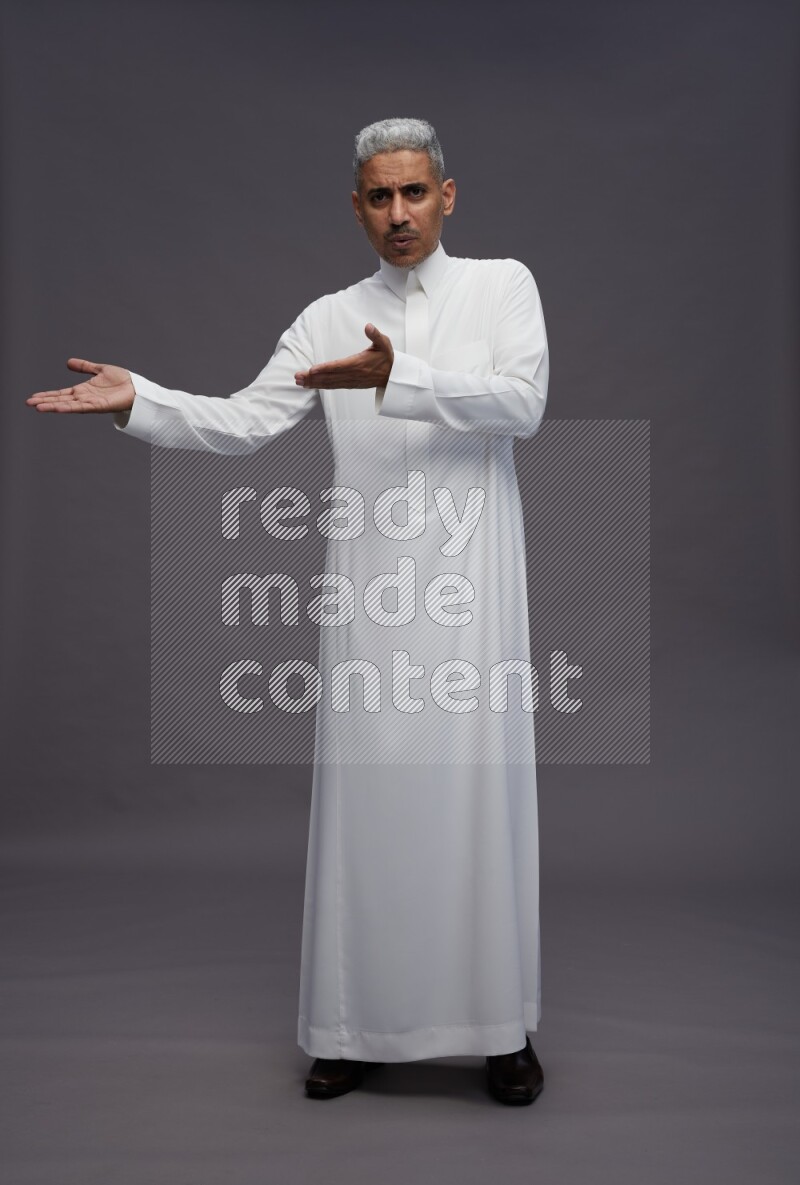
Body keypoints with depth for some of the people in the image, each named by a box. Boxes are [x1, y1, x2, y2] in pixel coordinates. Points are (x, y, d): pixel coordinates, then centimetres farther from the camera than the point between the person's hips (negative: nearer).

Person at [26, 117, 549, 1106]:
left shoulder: (502, 283, 9)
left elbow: (522, 400, -8)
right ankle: (358, 1024, 16)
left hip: (470, 582, -2)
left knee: (479, 791, 0)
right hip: (369, 588, 2)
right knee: (364, 793, 3)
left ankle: (503, 1026, 14)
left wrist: (395, 378, -19)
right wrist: (137, 400, -8)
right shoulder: (329, 317, 13)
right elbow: (244, 423, 5)